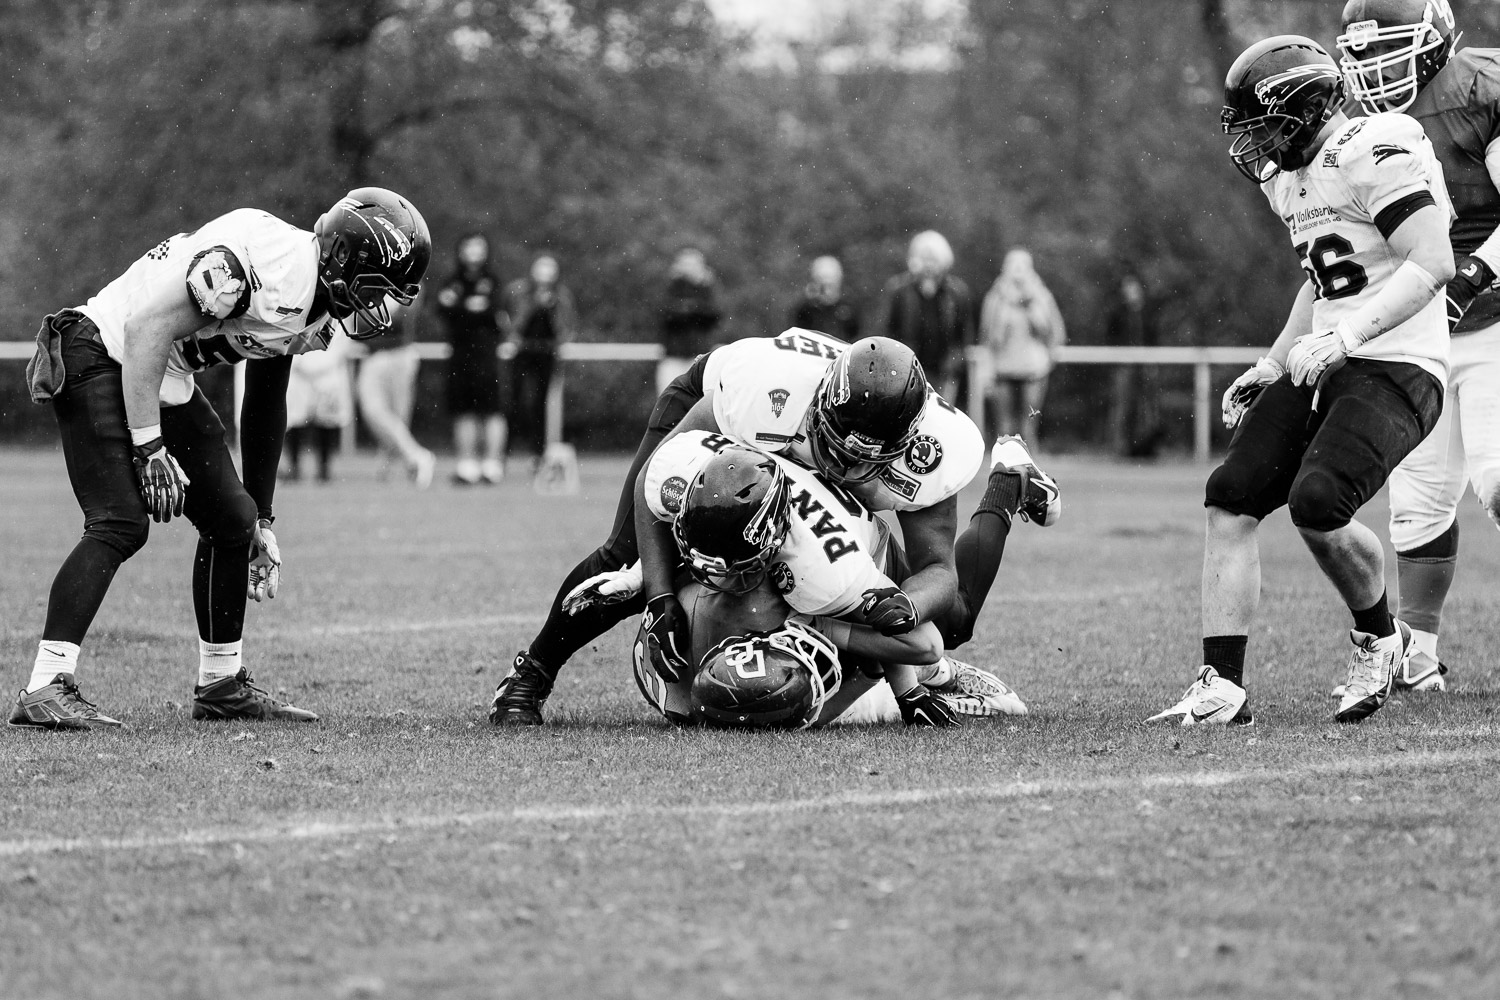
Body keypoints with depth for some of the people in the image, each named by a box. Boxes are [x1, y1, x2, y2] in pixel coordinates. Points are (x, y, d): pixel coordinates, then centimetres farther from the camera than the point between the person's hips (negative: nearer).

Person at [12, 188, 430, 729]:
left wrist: (262, 517, 21)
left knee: (232, 519, 9)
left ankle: (221, 683, 23)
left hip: (164, 378, 10)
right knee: (121, 522, -21)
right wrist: (148, 447, -24)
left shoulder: (313, 305, 4)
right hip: (102, 356, -10)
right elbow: (148, 329, -27)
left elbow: (265, 404, 17)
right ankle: (46, 689, -23)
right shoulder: (267, 261, -27)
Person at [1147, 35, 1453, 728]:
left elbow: (1432, 263, -20)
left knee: (1317, 504, -26)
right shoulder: (1293, 178, 17)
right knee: (1230, 502, -3)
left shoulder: (1375, 153, -14)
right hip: (1323, 370, 9)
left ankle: (1381, 639, 3)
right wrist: (1271, 369, 22)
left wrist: (1345, 336, -26)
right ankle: (1222, 687, 0)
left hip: (1395, 369, -9)